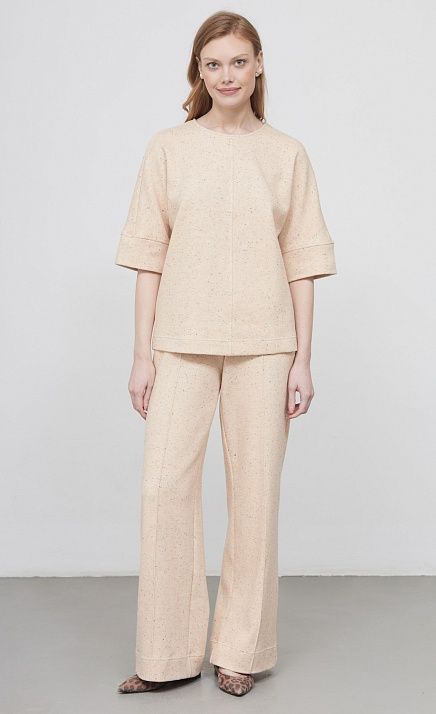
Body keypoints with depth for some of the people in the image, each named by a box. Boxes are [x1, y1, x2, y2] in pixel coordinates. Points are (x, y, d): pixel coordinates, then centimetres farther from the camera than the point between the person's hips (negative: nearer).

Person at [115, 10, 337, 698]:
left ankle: (241, 650, 19)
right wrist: (143, 354, -1)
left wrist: (302, 359, -1)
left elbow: (301, 263, 5)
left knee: (256, 491, 3)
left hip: (262, 345, 0)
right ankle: (170, 653, 11)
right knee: (165, 485, -5)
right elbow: (149, 257, 4)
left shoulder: (288, 154, 6)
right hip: (182, 343, 0)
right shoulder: (167, 149, 5)